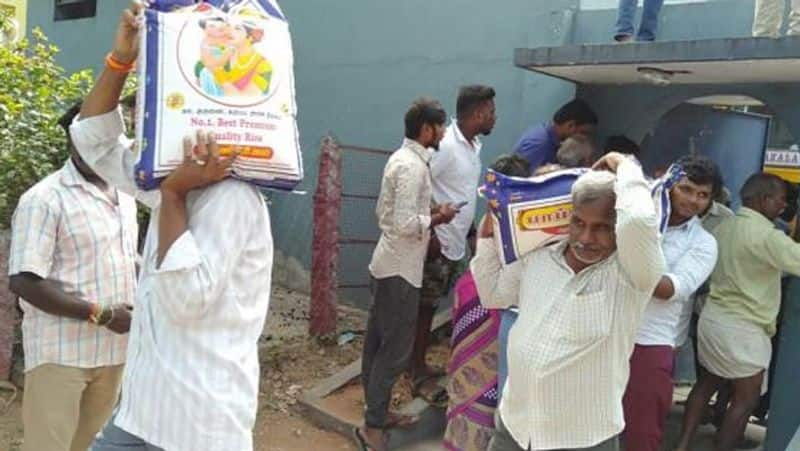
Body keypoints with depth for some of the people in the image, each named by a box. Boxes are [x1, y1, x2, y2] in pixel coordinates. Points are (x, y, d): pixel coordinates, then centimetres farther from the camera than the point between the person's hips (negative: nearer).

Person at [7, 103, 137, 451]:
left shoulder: (124, 198, 12)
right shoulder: (44, 199, -12)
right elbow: (23, 282, -18)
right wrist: (100, 314, -20)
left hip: (113, 348, 7)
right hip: (61, 350, -7)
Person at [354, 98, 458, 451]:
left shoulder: (401, 158, 12)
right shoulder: (413, 166, -19)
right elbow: (405, 224, -26)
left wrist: (427, 212, 11)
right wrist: (437, 218, -11)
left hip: (388, 264, 10)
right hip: (400, 269, -10)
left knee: (380, 343, 16)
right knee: (396, 349, -2)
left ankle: (377, 412, 28)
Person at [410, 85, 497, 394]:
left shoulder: (474, 145, 10)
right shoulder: (445, 145, -19)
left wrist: (472, 232, 17)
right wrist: (429, 235, -21)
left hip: (458, 242, 9)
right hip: (437, 243, -9)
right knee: (425, 307, 3)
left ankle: (420, 365, 28)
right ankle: (417, 370, 15)